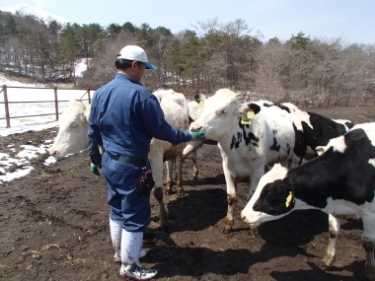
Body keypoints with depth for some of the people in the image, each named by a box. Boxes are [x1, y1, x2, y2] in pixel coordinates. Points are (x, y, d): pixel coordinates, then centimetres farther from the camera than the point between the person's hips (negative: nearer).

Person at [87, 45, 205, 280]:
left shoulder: (100, 93, 4)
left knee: (117, 209, 23)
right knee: (135, 216, 7)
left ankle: (120, 252, 41)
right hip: (132, 165, -8)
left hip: (109, 162, 8)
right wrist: (189, 136, -2)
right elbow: (161, 130, -16)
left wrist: (95, 159, 22)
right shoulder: (141, 94, -18)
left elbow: (93, 131, 10)